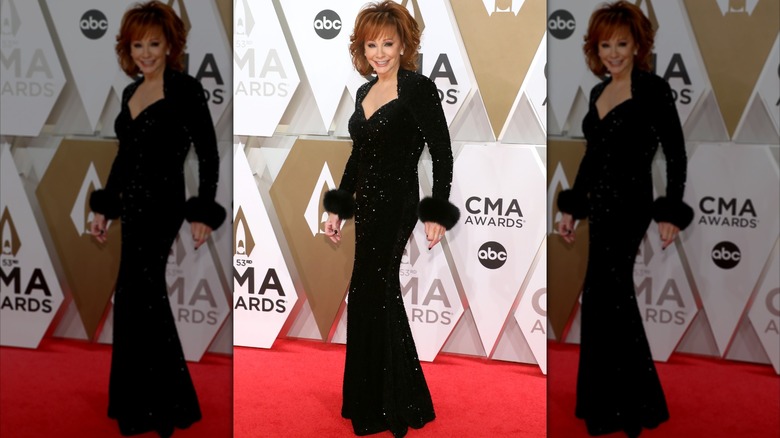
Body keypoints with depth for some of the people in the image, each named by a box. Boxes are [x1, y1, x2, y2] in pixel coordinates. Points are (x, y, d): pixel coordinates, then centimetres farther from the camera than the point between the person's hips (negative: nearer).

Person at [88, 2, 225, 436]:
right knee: (147, 296, 12)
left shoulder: (186, 89, -11)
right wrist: (105, 206, 18)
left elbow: (208, 154, -11)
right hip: (133, 202, 8)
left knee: (134, 297, -9)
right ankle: (166, 400, 23)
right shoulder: (131, 92, 11)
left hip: (161, 203, -8)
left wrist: (203, 212, -16)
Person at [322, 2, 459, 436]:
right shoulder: (365, 92, 11)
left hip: (396, 204, -8)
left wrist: (437, 213, -17)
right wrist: (339, 207, 17)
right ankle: (394, 399, 27)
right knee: (383, 296, 14)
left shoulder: (418, 88, -12)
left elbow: (442, 154, -13)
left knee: (369, 296, -6)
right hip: (368, 204, 8)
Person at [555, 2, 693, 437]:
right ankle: (633, 401, 22)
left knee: (602, 298, -9)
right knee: (615, 297, 12)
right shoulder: (599, 92, 11)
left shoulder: (654, 89, -10)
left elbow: (676, 154, -11)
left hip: (629, 202, -8)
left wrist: (671, 212, -16)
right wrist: (572, 207, 18)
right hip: (601, 202, 8)